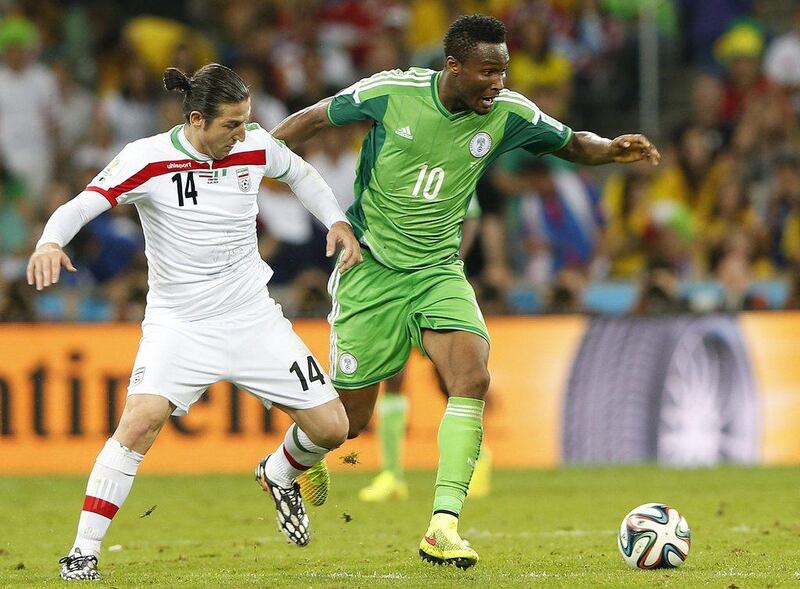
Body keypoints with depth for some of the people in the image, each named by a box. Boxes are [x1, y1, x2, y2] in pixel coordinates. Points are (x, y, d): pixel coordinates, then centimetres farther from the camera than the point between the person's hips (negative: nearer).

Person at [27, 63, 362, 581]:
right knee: (142, 418, -28)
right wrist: (50, 242, -42)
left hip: (254, 318, 4)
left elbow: (300, 173, 19)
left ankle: (279, 475, 37)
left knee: (331, 427, 0)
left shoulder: (256, 146, -2)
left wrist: (337, 221, 5)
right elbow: (80, 206, -21)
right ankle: (84, 552, -18)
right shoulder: (147, 159, -14)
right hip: (179, 322, -4)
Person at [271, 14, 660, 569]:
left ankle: (443, 527, -22)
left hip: (438, 270, 3)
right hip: (370, 269, -3)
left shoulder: (508, 114, -8)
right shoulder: (390, 92, -15)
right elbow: (315, 118, 0)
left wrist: (612, 148, -12)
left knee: (473, 378, -22)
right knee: (348, 417, 2)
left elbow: (572, 144, 9)